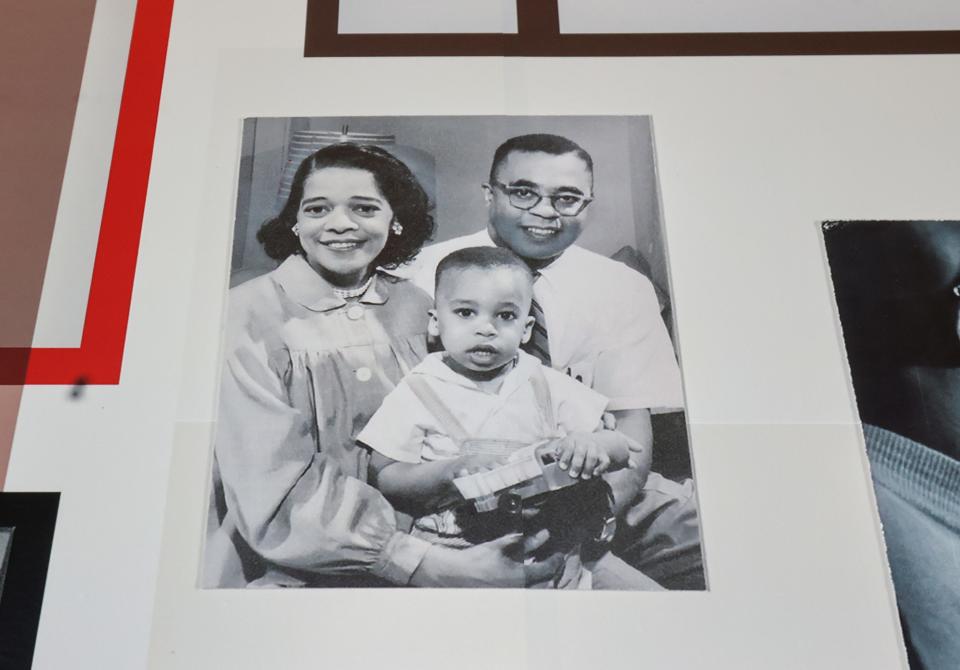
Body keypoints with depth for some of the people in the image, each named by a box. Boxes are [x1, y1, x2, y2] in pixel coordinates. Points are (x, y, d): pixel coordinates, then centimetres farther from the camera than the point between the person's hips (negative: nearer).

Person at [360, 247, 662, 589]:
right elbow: (383, 477, -2)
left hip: (555, 544, 2)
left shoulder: (546, 386, 9)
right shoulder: (419, 392, 3)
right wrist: (448, 472, -19)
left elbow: (627, 449, 10)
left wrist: (592, 444, -14)